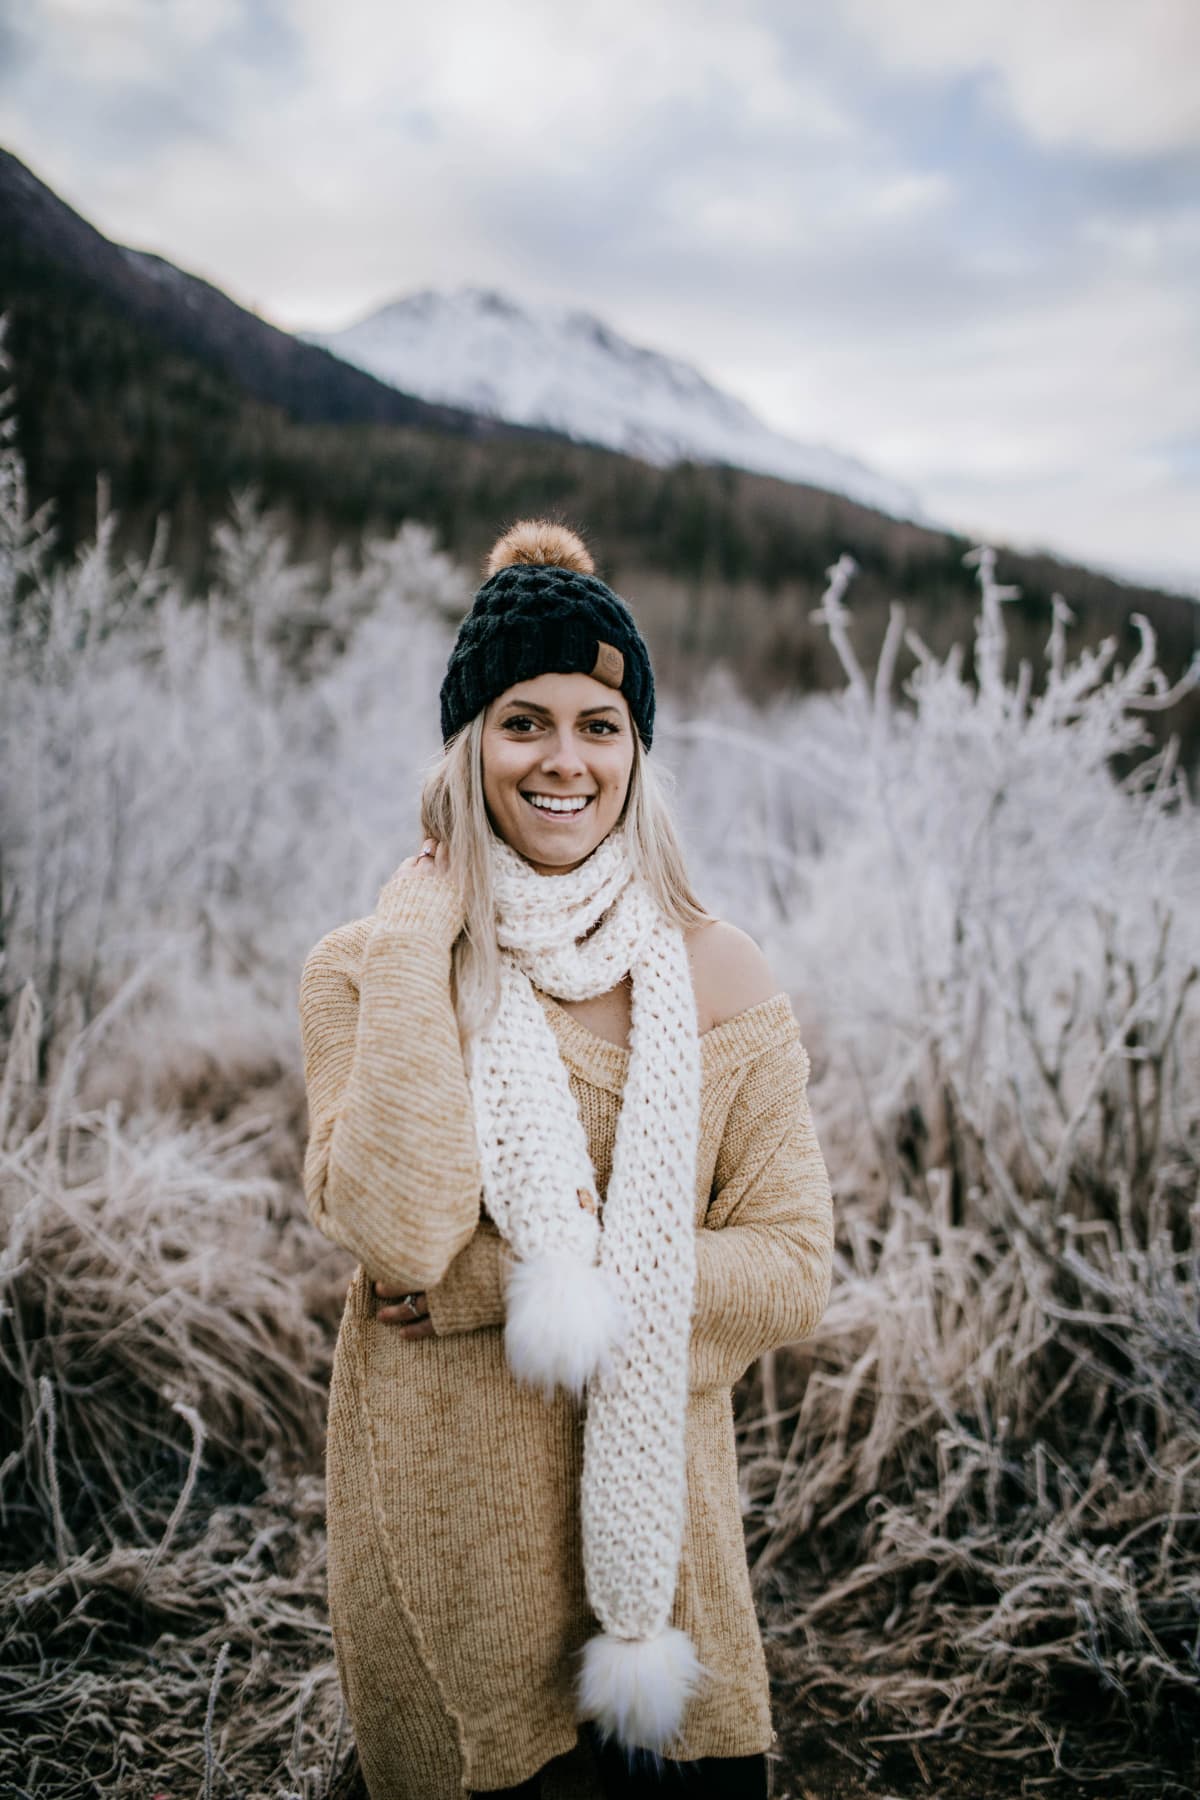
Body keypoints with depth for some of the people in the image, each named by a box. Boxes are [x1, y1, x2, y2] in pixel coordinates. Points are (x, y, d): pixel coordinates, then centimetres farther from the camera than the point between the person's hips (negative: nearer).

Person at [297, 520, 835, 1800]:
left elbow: (792, 1270, -7)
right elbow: (397, 1226, -23)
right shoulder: (365, 969, -8)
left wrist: (510, 1280, -16)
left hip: (657, 1507, 2)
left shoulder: (719, 977, -5)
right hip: (441, 1515, -1)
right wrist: (416, 943, -21)